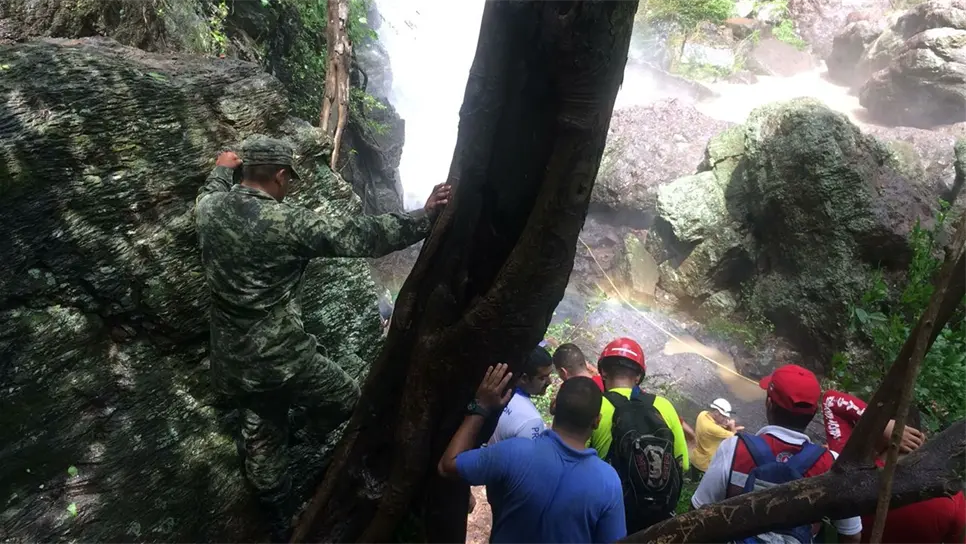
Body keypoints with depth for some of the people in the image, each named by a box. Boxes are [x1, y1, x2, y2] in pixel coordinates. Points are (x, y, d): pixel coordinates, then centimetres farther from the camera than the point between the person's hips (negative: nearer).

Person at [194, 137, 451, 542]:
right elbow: (361, 236, -20)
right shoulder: (288, 222, -21)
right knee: (351, 407, 15)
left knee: (261, 437, 24)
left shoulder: (209, 208, -1)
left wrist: (222, 170, 46)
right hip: (284, 359, -8)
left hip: (233, 364, 8)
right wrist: (425, 217, -14)